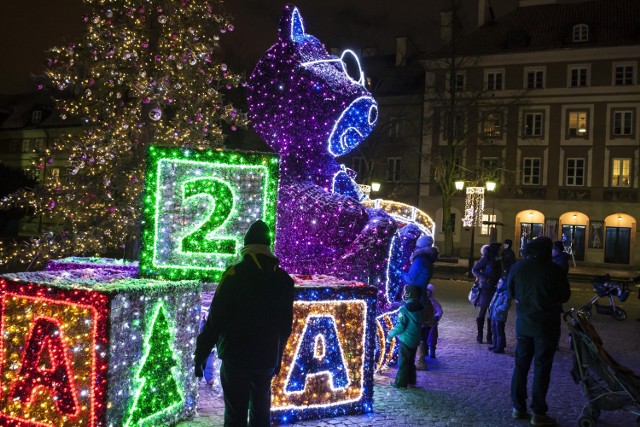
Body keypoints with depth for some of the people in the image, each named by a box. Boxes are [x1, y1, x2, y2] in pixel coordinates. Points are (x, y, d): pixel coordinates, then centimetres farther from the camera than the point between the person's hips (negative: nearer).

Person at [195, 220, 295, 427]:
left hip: (236, 358, -4)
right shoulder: (283, 279, 2)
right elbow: (286, 326, 8)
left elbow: (215, 319, -13)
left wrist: (200, 355, -6)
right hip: (267, 359, 4)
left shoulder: (234, 275, -11)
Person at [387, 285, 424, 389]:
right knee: (411, 360, 20)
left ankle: (400, 383, 8)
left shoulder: (405, 309, -21)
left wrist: (390, 334, -8)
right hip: (415, 340, 7)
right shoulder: (419, 308, 2)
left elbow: (400, 326, -22)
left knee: (403, 362, 3)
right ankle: (411, 380, 29)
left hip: (406, 340, -7)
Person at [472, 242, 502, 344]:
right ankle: (479, 335, 10)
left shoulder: (497, 260, 10)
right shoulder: (485, 259, -7)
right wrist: (483, 277, -21)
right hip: (485, 289, -5)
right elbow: (474, 269, -7)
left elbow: (499, 274, 16)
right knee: (482, 312, 1)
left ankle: (489, 336, 14)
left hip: (495, 289, 5)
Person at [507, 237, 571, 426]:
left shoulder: (517, 267, -3)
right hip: (546, 325, -4)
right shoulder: (554, 270, -15)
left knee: (521, 365, 13)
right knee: (542, 368, 3)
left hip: (523, 323, 4)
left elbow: (511, 293, 8)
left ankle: (518, 407, 19)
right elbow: (565, 296, -3)